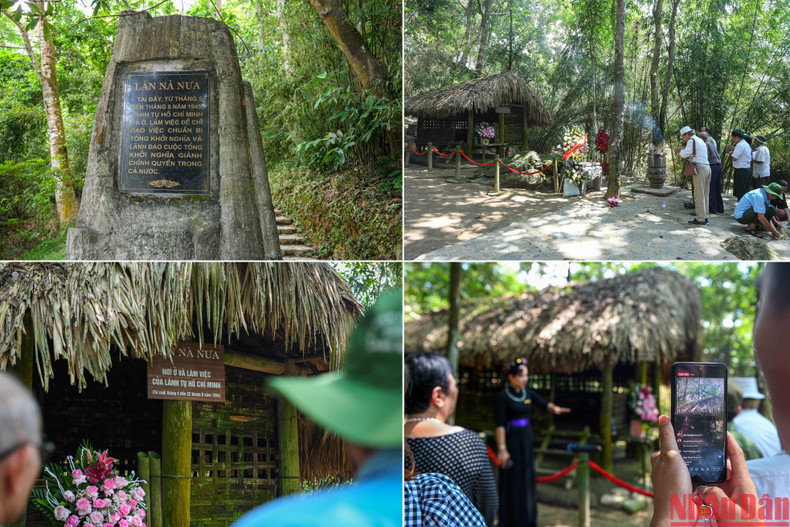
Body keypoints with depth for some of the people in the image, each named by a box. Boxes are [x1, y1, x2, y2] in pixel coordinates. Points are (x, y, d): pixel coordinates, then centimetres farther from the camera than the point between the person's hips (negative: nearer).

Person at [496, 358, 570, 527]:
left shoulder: (528, 393, 6)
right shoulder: (503, 396, -13)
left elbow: (544, 404, -1)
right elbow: (500, 425, -15)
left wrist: (554, 408, -24)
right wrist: (502, 449, -18)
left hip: (526, 439, 7)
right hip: (511, 440, -7)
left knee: (527, 480, 12)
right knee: (512, 482, 0)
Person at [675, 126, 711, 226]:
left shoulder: (691, 140, -5)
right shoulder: (700, 141, 23)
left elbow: (685, 154, -10)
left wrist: (679, 150, 8)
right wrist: (683, 150, 27)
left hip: (700, 168, -9)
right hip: (707, 167, 9)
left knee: (699, 195, -8)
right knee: (705, 194, 10)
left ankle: (701, 219, -10)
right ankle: (704, 217, 12)